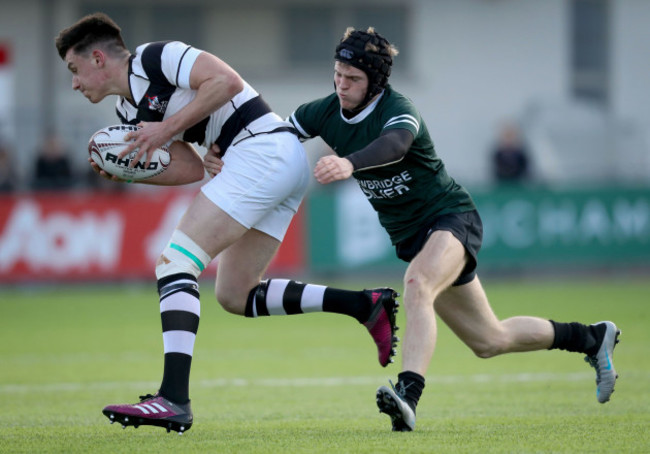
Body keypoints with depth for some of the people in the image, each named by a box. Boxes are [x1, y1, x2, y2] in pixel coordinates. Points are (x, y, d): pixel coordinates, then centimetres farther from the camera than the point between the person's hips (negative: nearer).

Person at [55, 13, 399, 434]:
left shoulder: (154, 58, -6)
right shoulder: (131, 113, 21)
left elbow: (227, 81, -17)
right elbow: (192, 169, 18)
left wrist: (168, 128, -14)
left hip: (264, 150, -11)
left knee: (174, 264, -16)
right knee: (235, 296, 14)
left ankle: (174, 399, -25)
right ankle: (365, 305, 10)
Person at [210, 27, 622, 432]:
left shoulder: (398, 109, -25)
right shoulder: (328, 111, -4)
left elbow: (395, 143, -48)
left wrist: (350, 164, -68)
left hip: (451, 217, -8)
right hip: (411, 237, 8)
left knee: (417, 285, -39)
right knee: (489, 341, 16)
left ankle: (408, 394, -52)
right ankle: (591, 338, 35)